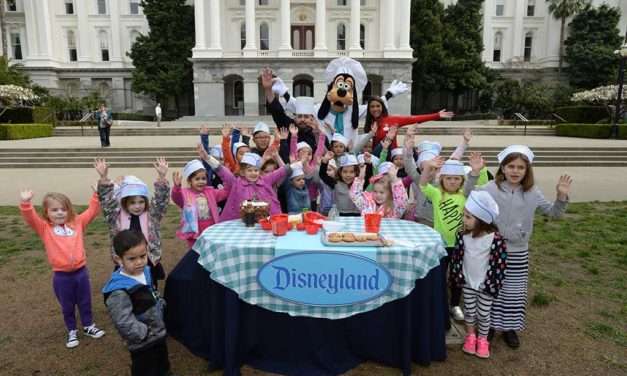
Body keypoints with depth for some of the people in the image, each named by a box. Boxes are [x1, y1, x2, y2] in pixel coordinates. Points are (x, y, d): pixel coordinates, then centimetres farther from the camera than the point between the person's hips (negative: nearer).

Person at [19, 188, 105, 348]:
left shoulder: (77, 223, 2)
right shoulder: (44, 228, -4)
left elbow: (92, 211, 0)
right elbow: (30, 218, -19)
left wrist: (98, 194, -12)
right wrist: (25, 203, -37)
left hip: (81, 271, 2)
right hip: (61, 276, -1)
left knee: (85, 302, 18)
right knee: (67, 306, 16)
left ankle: (88, 326, 38)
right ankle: (72, 332, 35)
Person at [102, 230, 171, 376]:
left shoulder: (145, 272, -4)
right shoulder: (119, 291, -30)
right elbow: (125, 324, -32)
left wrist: (161, 305, 3)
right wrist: (147, 333, -22)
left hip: (159, 335, 7)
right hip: (142, 344, -7)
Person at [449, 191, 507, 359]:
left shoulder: (495, 239, -21)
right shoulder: (463, 235, -10)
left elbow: (501, 263, -14)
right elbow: (456, 257, 0)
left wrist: (493, 284, -11)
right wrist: (455, 276, 1)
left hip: (485, 286, -3)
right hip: (467, 282, 3)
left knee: (484, 314, 13)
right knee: (469, 311, 17)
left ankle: (482, 339, 33)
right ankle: (470, 336, 38)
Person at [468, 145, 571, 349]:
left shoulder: (532, 193, -1)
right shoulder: (491, 188, -8)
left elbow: (553, 213, 6)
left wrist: (562, 197, -13)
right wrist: (474, 174, -24)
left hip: (518, 252, 2)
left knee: (514, 291, 13)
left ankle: (509, 327, 32)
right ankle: (489, 324, 30)